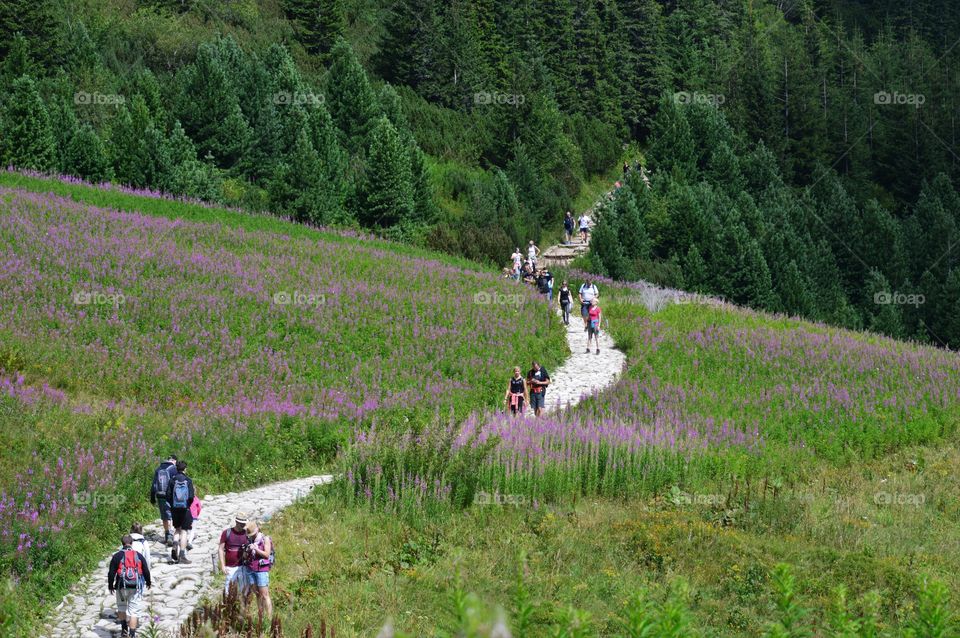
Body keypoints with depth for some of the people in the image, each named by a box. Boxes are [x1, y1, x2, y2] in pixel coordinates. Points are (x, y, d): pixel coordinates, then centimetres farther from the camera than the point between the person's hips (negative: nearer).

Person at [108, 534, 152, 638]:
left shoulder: (117, 556, -2)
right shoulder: (139, 556, 4)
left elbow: (111, 573, -1)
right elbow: (146, 571, 11)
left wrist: (110, 586, 14)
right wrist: (148, 582, 29)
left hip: (122, 587, -1)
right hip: (136, 587, 1)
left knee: (122, 607, 22)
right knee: (134, 610, 2)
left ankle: (124, 629, 20)